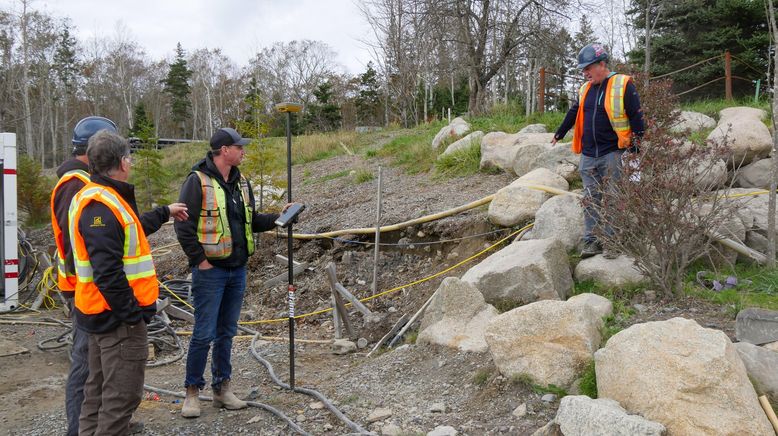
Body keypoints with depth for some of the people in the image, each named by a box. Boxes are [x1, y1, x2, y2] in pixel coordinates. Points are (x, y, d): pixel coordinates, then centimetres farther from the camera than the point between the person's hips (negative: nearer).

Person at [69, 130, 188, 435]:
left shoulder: (99, 198, 11)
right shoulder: (101, 205, -22)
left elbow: (129, 232, 28)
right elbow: (108, 272, -27)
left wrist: (164, 213, 38)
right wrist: (133, 314, -22)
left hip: (103, 314, 11)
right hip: (118, 317, -11)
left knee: (99, 389, 21)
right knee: (122, 394, -2)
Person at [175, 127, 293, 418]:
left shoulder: (241, 183, 11)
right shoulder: (198, 181, -11)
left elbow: (252, 221, 18)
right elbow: (184, 226, -13)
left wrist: (277, 218, 2)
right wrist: (200, 259, -14)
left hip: (237, 271, 7)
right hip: (210, 271, -7)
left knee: (226, 333, 14)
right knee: (204, 334, -1)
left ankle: (222, 388, 25)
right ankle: (192, 391, 14)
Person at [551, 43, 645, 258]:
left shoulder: (623, 85, -6)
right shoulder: (585, 89, 12)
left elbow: (636, 118, -6)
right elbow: (573, 113, 27)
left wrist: (636, 149, -9)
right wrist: (559, 134, 38)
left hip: (612, 154, -5)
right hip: (588, 156, 5)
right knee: (590, 200, 5)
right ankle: (591, 241, 10)